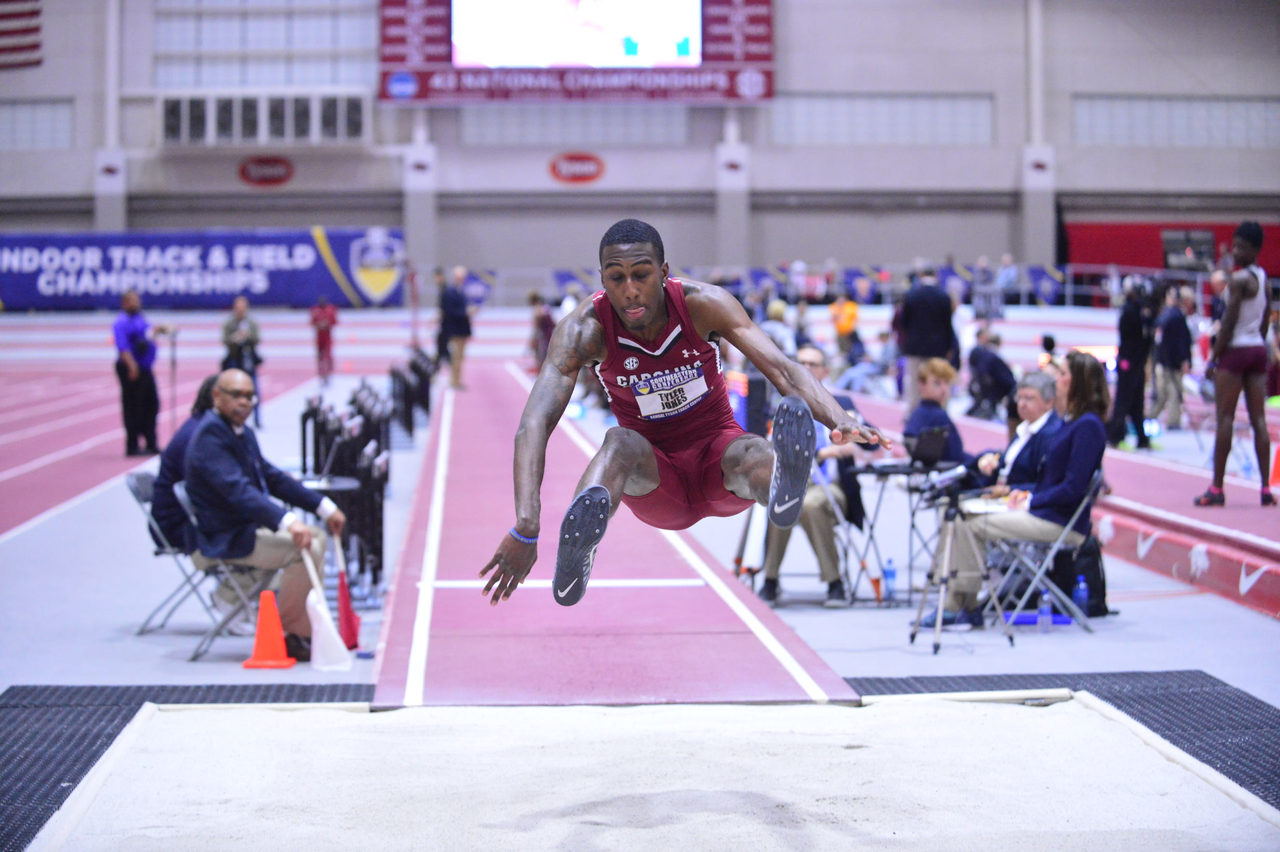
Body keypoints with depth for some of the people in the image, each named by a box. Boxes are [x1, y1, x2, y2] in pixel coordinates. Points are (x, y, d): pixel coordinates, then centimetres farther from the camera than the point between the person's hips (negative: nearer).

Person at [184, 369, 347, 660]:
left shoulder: (242, 433, 13)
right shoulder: (210, 434, -19)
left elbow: (272, 477, 20)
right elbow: (237, 489, -31)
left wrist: (325, 507, 12)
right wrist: (287, 521, -42)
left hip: (248, 527, 11)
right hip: (222, 540, -11)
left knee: (316, 536, 19)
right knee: (305, 547, -23)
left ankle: (304, 629, 21)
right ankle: (290, 636, -12)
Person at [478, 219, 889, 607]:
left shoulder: (703, 304, -16)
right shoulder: (585, 329, -19)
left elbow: (781, 367, -26)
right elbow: (533, 425, -31)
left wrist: (839, 419, -47)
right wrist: (525, 527, -47)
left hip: (716, 460, 0)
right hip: (658, 482, 0)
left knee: (752, 454, -35)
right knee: (621, 443, -35)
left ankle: (782, 487, -74)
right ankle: (574, 555, -66)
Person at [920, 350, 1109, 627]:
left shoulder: (1088, 426, -15)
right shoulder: (1069, 422, 15)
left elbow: (1073, 488, -20)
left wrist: (1031, 502, -12)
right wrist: (1026, 493, 5)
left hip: (1062, 523, -10)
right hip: (1043, 513, 10)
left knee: (973, 526, -14)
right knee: (963, 519, 2)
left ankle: (957, 605, -4)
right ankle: (966, 606, -1)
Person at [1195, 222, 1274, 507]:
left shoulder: (1238, 279, -12)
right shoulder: (1263, 279, 13)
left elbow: (1229, 323, -15)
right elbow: (1264, 323, 16)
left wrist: (1213, 359, -11)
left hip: (1236, 350, -8)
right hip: (1259, 349, 8)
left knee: (1225, 418, -5)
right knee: (1258, 419, 5)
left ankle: (1217, 488, -5)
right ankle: (1266, 488, 1)